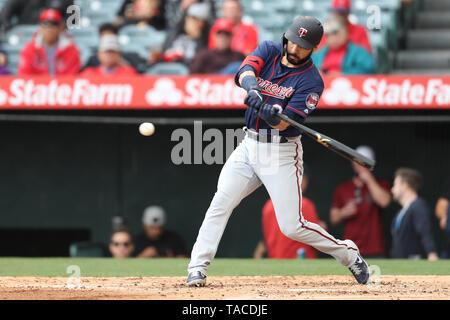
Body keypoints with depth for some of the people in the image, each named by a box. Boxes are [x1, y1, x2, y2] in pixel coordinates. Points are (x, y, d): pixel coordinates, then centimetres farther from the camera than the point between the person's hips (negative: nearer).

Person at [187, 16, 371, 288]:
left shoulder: (311, 81, -11)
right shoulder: (269, 51, 2)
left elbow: (284, 123, -20)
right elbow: (246, 70, -19)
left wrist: (273, 115, -43)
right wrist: (252, 88, -42)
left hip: (282, 152, -4)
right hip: (249, 145, 4)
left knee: (292, 226, -7)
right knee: (220, 204, -12)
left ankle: (348, 254, 12)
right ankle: (198, 269, -10)